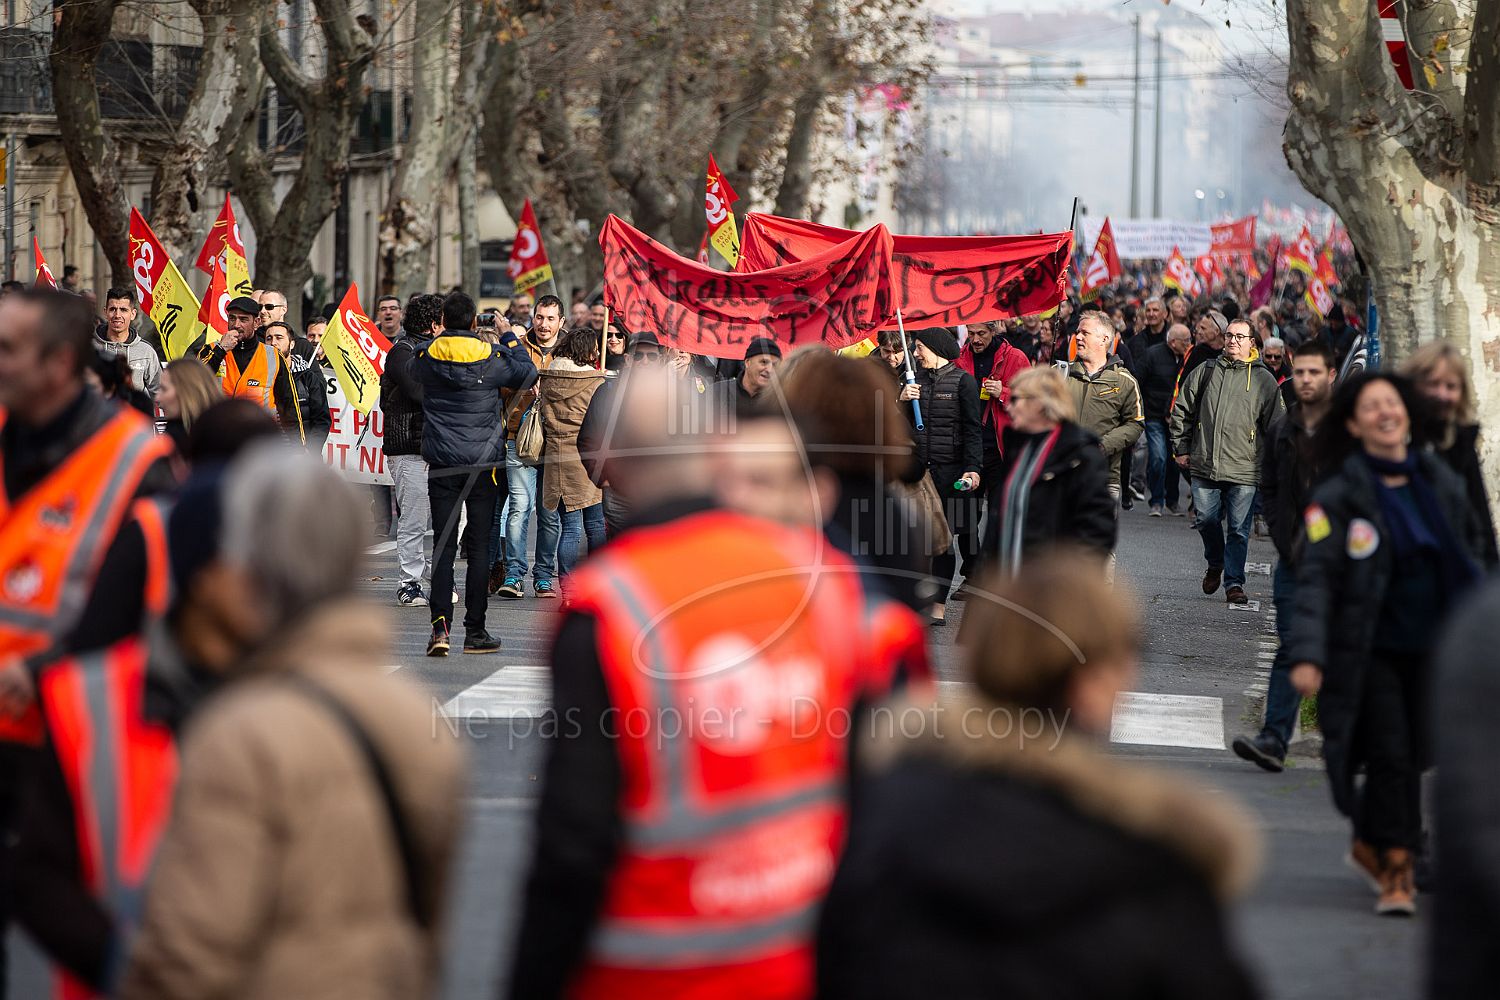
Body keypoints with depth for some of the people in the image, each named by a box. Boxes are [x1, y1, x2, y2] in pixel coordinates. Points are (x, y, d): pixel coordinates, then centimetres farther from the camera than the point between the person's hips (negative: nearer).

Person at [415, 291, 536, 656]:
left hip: (441, 464, 1)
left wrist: (442, 335, 24)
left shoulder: (426, 358, -3)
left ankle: (440, 625, -9)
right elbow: (528, 372, 8)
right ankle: (475, 632, 7)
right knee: (478, 546, 5)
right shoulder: (491, 357, -7)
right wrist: (510, 336, 20)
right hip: (482, 462, -1)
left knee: (443, 545, 4)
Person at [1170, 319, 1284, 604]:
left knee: (1238, 529, -2)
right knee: (1207, 521, 7)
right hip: (1204, 466, 2)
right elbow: (1182, 410, 15)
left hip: (1244, 471, -2)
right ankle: (1215, 564, 33)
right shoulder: (1205, 372, 9)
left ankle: (1234, 582, 4)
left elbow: (1276, 425, 6)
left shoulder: (1264, 380, 3)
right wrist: (1181, 448, 11)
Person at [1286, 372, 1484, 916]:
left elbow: (1468, 541, 19)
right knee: (1390, 755, -8)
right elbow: (1316, 578, -17)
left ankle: (1370, 844, 28)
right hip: (1368, 649, -4)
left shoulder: (1440, 480, 3)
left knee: (1414, 752, 5)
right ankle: (1396, 870, 5)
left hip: (1429, 646, 4)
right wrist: (1307, 655, -27)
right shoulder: (1338, 496, -11)